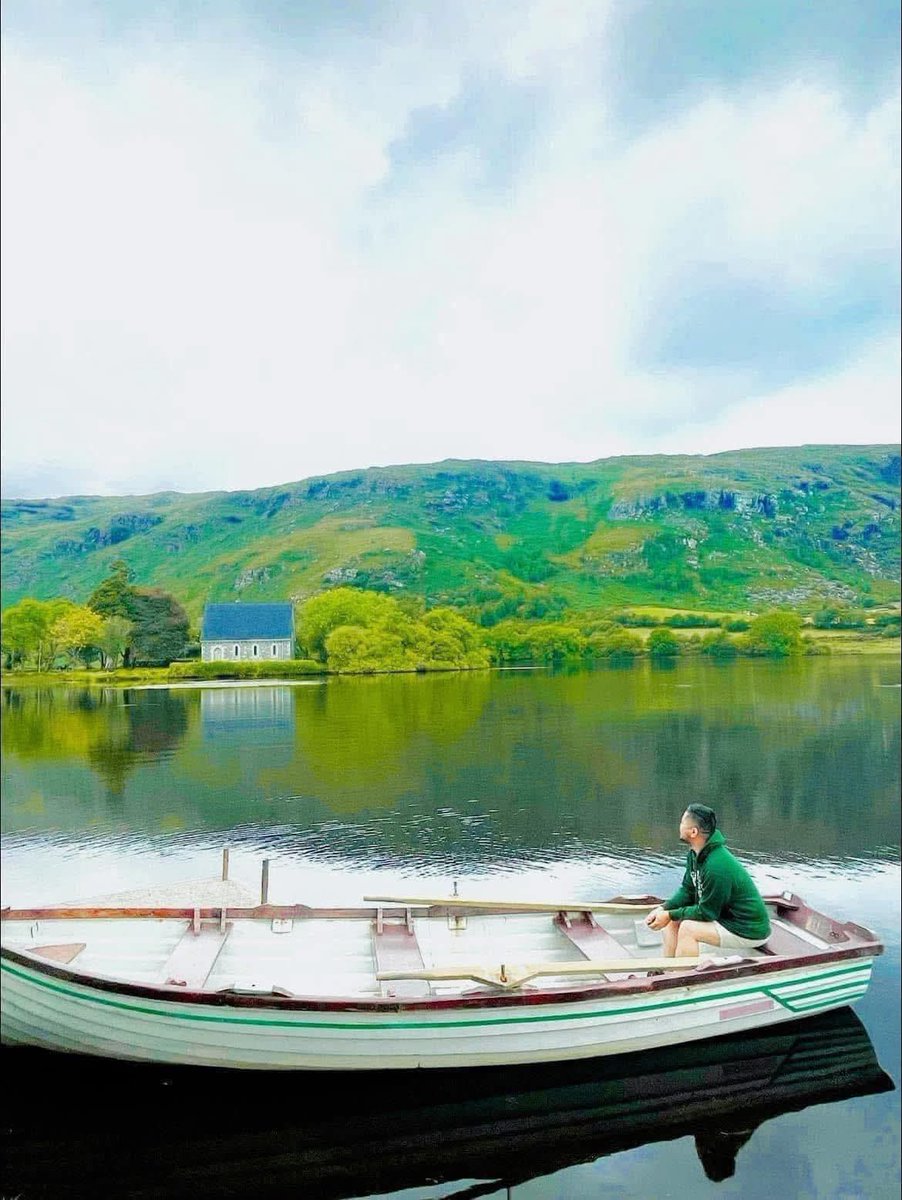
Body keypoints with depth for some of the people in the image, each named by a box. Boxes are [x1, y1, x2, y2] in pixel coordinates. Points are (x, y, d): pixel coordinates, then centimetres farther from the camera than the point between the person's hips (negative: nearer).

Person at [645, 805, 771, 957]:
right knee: (672, 919, 2)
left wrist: (670, 915, -16)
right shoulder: (695, 854, -2)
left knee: (688, 928, -24)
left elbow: (706, 912, -22)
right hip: (724, 915, 9)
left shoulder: (717, 867, -31)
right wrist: (663, 909, -12)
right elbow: (687, 890, 4)